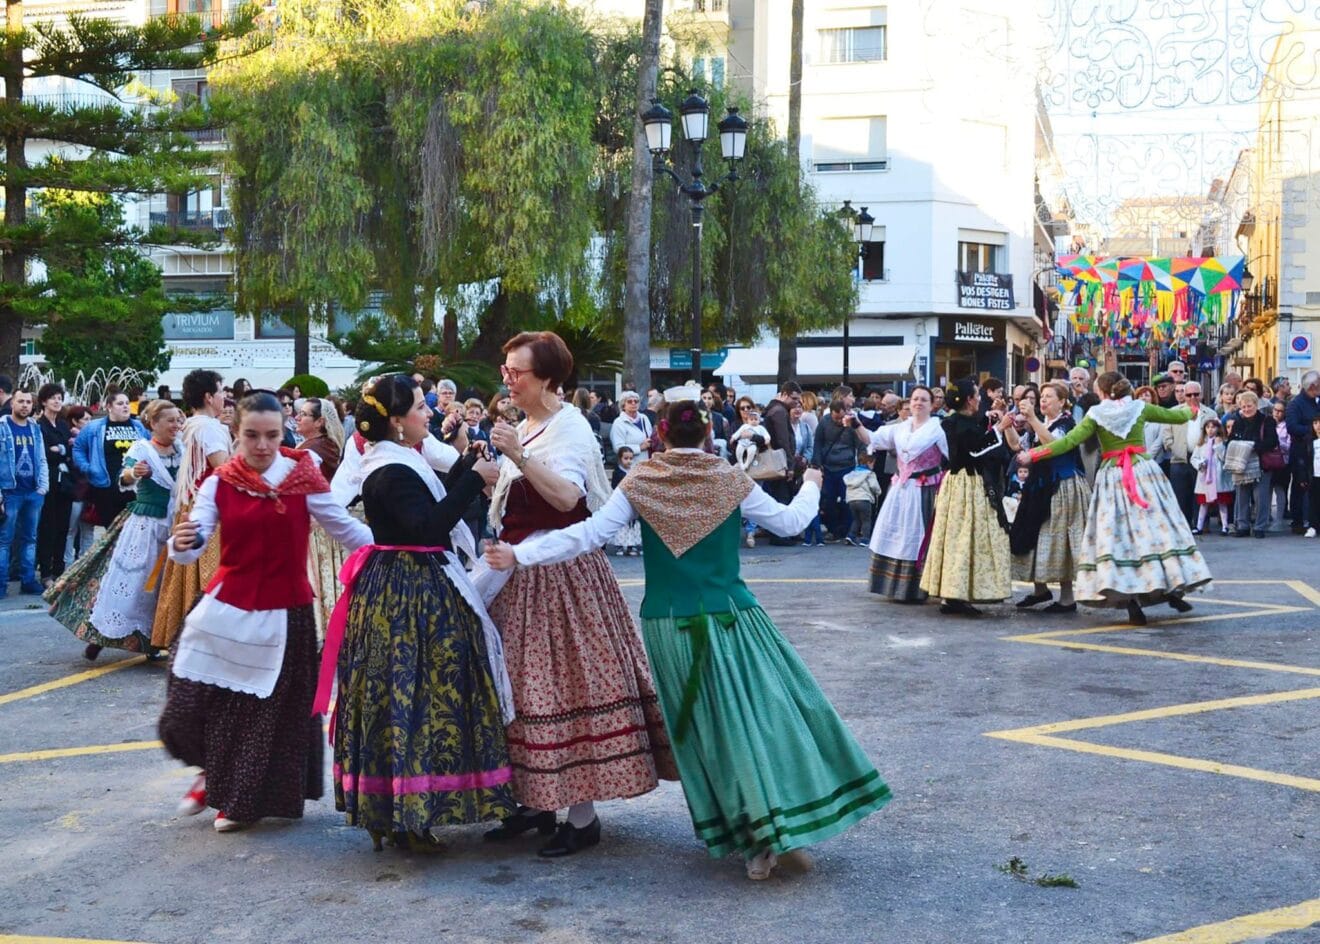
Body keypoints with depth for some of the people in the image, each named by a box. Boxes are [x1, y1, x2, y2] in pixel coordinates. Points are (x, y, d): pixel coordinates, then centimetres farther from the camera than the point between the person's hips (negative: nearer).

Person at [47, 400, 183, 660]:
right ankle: (98, 637, 5)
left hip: (172, 527, 5)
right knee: (128, 579, -6)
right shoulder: (142, 448, -10)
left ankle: (151, 640, 20)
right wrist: (132, 473, -49)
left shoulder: (181, 449, 6)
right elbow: (124, 479, -26)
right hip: (144, 524, -5)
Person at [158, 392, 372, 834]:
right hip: (226, 607, 2)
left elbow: (346, 528, -3)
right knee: (192, 701, 2)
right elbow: (193, 544, -11)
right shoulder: (219, 483, -2)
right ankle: (215, 774, 34)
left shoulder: (303, 477, -7)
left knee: (268, 710, 8)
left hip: (284, 614, -2)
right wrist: (182, 544, -34)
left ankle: (243, 798, 31)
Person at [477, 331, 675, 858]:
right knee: (524, 685, 11)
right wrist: (495, 477, 10)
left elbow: (567, 497, -29)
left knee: (564, 684, -5)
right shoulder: (525, 428, 13)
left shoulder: (568, 428, -13)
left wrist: (519, 457, -36)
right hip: (521, 573, 9)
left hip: (559, 574, -9)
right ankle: (534, 801, 21)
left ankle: (582, 818, 2)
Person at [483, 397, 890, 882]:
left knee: (707, 724, 10)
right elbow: (788, 521, 7)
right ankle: (789, 820, 0)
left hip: (669, 624, 2)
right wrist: (811, 486, 27)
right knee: (767, 711, 7)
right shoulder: (730, 478, -2)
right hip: (731, 616, -1)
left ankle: (756, 838, 12)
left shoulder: (639, 482, -3)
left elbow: (589, 533, -11)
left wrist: (519, 555, -8)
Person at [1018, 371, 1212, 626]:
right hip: (1143, 471, 1)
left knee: (1117, 534, -1)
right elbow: (1176, 416, 15)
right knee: (1156, 527, 7)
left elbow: (1069, 442, -9)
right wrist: (1190, 410, 38)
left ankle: (1129, 597, -10)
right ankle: (1173, 588, 6)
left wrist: (1033, 454, -4)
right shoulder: (1140, 408, 3)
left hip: (1112, 477, -1)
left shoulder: (1096, 415, -2)